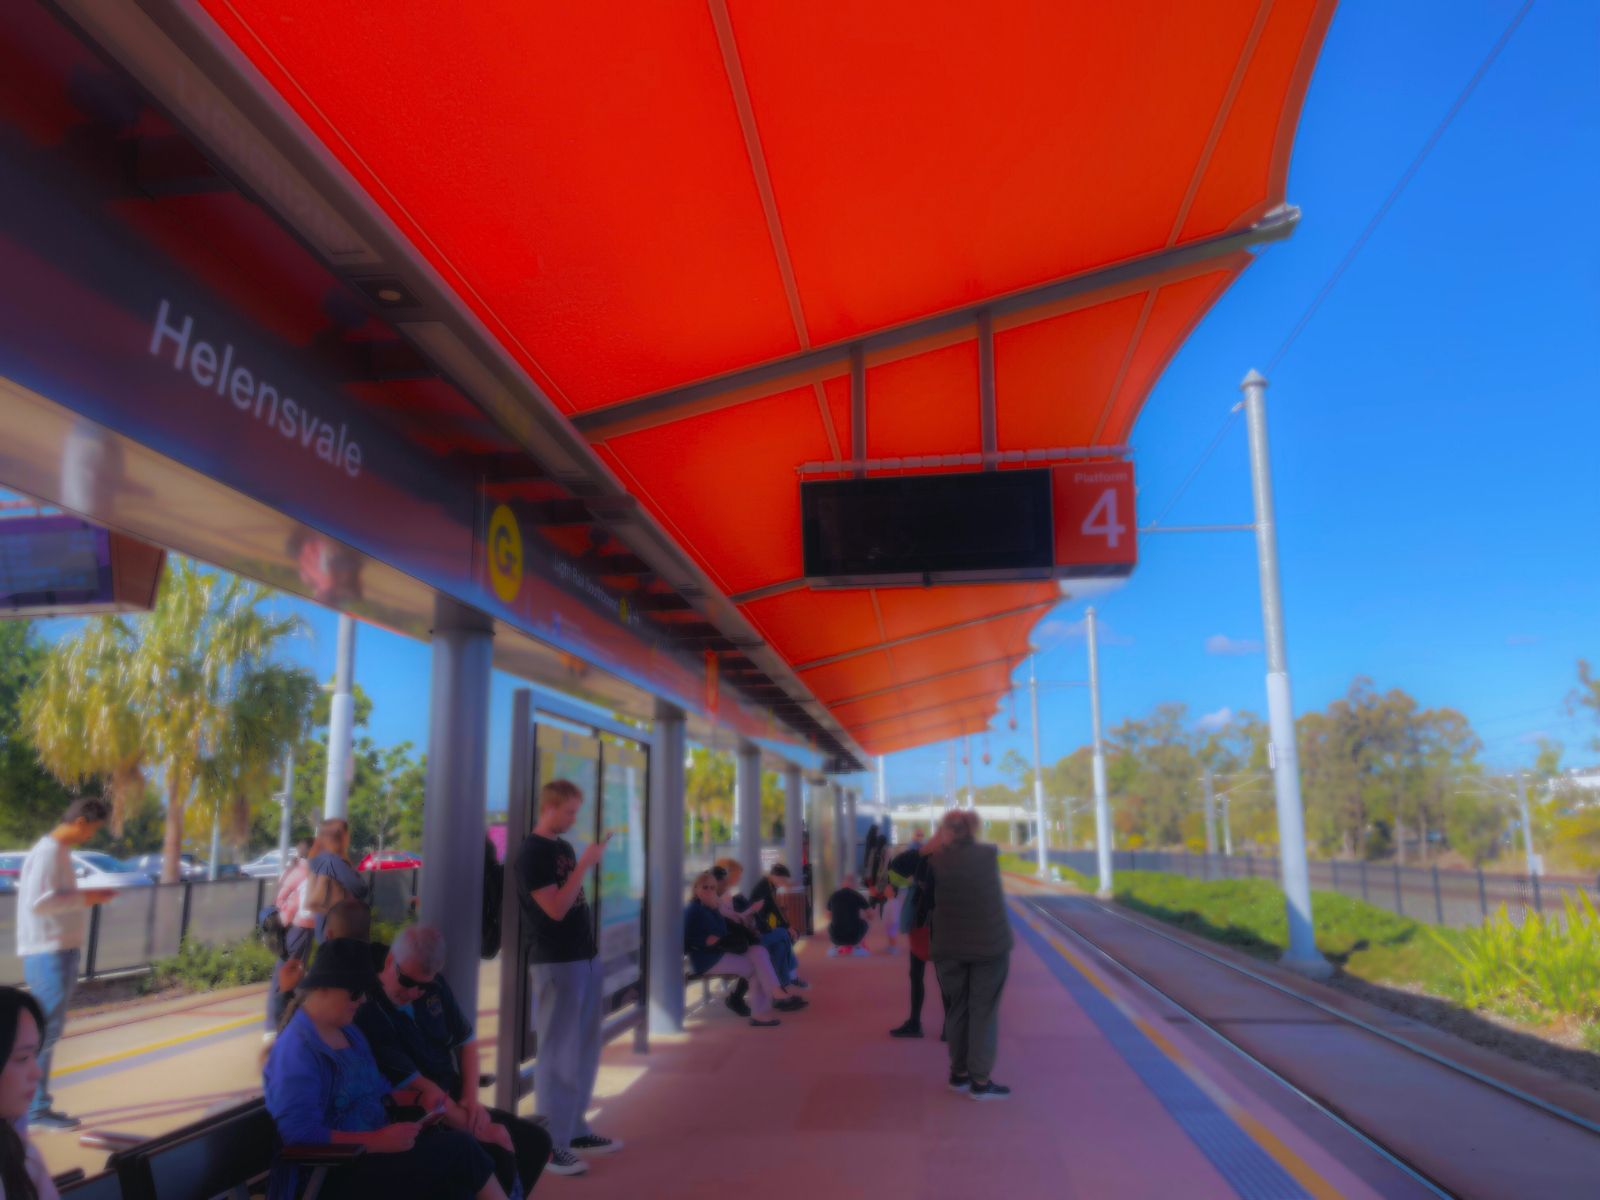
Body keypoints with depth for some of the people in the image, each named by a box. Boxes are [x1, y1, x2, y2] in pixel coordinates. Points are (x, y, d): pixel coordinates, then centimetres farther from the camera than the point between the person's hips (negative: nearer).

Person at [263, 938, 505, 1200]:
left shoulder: (346, 1030, 11)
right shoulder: (296, 1049, -18)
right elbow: (301, 1134, -27)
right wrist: (381, 1141, -27)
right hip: (337, 1168, -8)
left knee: (457, 1143, -16)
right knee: (460, 1149, -17)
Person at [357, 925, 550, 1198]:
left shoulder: (435, 986, -1)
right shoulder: (369, 1015, -25)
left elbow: (465, 1040, 13)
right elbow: (421, 1094, -23)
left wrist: (471, 1099, -3)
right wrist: (482, 1131, -17)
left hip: (453, 1104, 8)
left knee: (536, 1141, 3)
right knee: (499, 1159, -26)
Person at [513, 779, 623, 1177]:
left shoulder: (563, 846, 13)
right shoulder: (532, 853, -13)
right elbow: (555, 909, -21)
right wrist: (584, 864, -21)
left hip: (583, 957, 9)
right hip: (556, 962, -9)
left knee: (584, 1049, 15)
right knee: (558, 1053, -3)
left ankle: (575, 1129, 27)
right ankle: (551, 1143, 6)